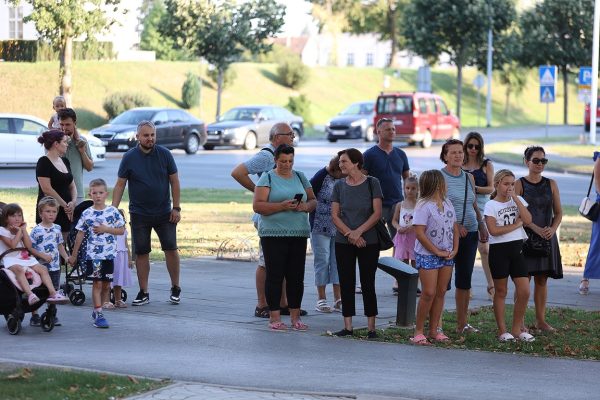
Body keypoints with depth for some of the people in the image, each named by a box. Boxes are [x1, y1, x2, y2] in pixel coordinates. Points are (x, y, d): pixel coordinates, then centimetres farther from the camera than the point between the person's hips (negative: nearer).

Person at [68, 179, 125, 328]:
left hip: (109, 254, 2)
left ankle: (96, 310, 24)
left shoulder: (113, 212, 0)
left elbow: (121, 230, 2)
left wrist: (106, 229, -13)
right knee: (97, 283, -6)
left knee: (106, 285, 8)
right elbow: (80, 234, 6)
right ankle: (98, 314, -6)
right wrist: (74, 255, 9)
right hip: (93, 254, -2)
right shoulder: (87, 214, 0)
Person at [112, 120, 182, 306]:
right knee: (141, 252, 2)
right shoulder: (129, 157, -3)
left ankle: (176, 289, 12)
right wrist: (113, 209, -10)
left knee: (171, 248, -3)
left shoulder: (165, 154, -3)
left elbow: (174, 181, 1)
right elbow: (120, 185, -1)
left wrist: (176, 208, -3)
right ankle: (143, 293, 11)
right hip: (139, 213, 0)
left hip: (164, 212, 0)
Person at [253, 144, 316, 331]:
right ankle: (274, 318, 2)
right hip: (273, 234, -4)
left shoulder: (300, 177, 15)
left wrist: (305, 206, -8)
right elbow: (257, 206, -9)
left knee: (296, 277, 4)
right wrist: (282, 206, -20)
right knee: (275, 276, -3)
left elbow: (313, 201, 15)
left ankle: (295, 317, 10)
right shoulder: (267, 178, 0)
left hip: (299, 234, 4)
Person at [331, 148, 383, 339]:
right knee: (346, 284, 3)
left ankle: (371, 327, 3)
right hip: (343, 243, 3)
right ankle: (347, 326, 7)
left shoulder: (372, 183, -3)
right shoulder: (339, 185, 5)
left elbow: (377, 213, -7)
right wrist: (349, 234, -11)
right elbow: (335, 215, 2)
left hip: (369, 242, -3)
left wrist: (358, 232, -14)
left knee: (367, 284, -1)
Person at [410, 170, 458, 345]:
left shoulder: (448, 204, 11)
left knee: (441, 292, 8)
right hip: (427, 255, -7)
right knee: (428, 293, -8)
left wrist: (455, 249, 0)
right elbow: (419, 233, -18)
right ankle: (418, 331, -1)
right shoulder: (423, 206, -13)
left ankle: (434, 330, 14)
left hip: (447, 256, 7)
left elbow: (454, 228, 15)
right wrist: (438, 252, -16)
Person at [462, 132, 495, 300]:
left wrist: (475, 188, -16)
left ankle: (491, 286, -6)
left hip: (481, 208, -2)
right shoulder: (459, 165, 10)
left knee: (484, 248, -8)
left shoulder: (486, 164, 5)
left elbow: (491, 188, 0)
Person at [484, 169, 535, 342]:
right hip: (499, 250, -4)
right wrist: (516, 225, -10)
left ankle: (516, 329, 9)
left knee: (524, 291, -2)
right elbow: (493, 230, -15)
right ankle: (502, 331, 11)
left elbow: (528, 220, -6)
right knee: (501, 291, 4)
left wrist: (516, 199, -9)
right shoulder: (491, 205, -4)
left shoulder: (518, 200, 9)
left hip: (517, 248, 4)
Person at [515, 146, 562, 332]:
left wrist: (552, 229, -8)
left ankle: (540, 320, 16)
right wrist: (536, 228, -20)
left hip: (546, 236, 4)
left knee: (542, 280, 8)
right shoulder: (520, 184, -3)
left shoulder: (551, 184, 9)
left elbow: (558, 212, 10)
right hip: (525, 236, -4)